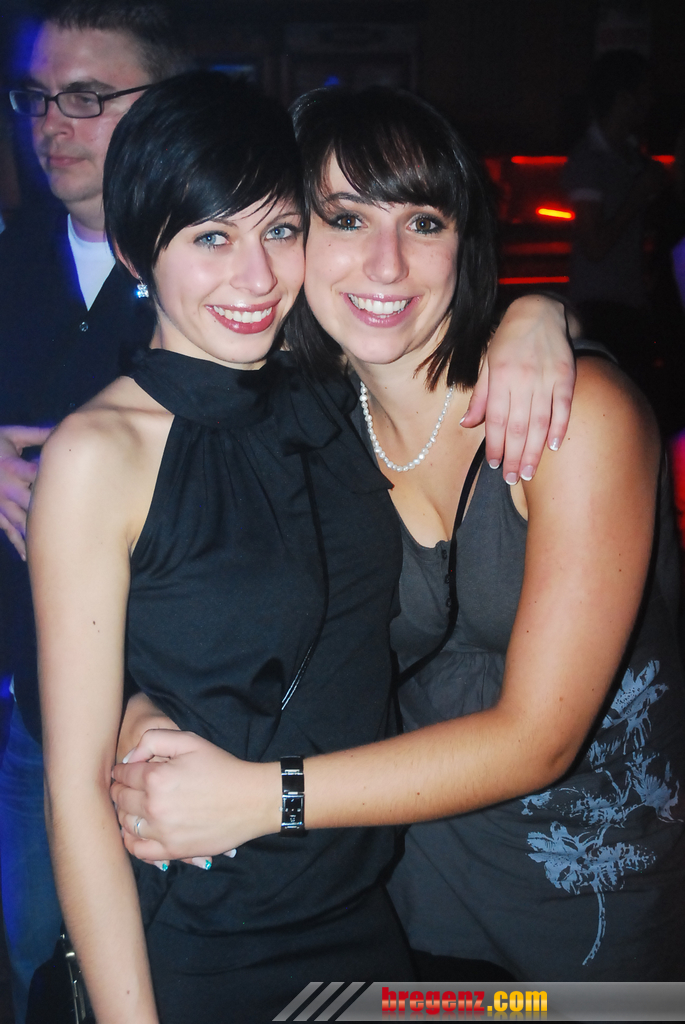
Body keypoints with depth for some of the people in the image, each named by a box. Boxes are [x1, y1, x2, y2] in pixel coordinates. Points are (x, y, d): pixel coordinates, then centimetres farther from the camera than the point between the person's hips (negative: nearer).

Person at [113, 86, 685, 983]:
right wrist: (148, 717, -21)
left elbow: (537, 737, -26)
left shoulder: (578, 409, -23)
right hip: (424, 868, 4)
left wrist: (259, 796, -30)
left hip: (608, 886, -3)